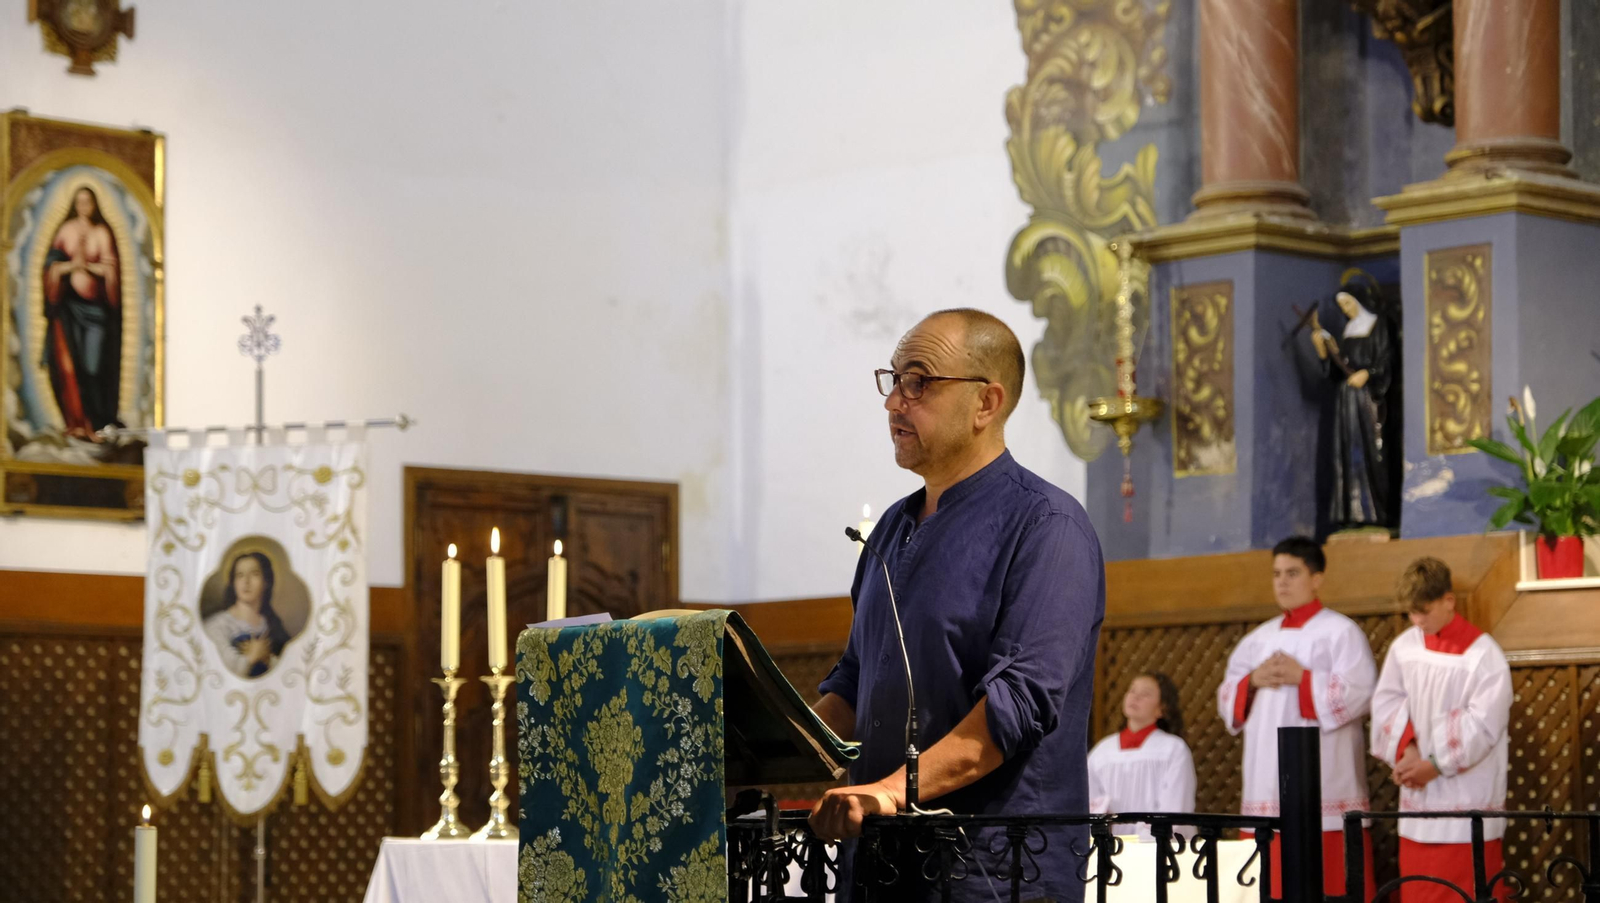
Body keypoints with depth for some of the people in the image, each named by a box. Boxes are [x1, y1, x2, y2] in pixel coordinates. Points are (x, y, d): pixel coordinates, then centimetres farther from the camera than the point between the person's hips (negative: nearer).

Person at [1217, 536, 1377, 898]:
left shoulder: (1341, 632, -1)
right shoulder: (1259, 639, 18)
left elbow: (1360, 693, -12)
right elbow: (1227, 699, 17)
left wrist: (1302, 678, -13)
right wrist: (1253, 681, -2)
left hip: (1323, 784, -6)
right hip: (1267, 785, 6)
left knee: (1327, 887, -9)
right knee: (1273, 882, 3)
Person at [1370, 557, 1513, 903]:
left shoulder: (1483, 655, -11)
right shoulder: (1404, 647, 5)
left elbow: (1483, 724, -14)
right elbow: (1386, 703, 4)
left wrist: (1435, 764, -14)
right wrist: (1407, 750, -12)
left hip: (1468, 801, -5)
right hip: (1417, 798, 5)